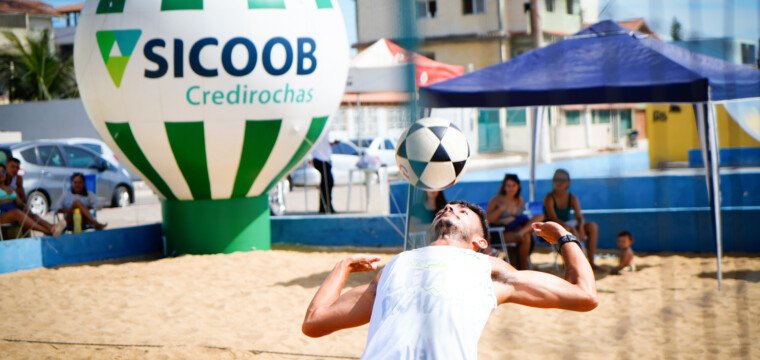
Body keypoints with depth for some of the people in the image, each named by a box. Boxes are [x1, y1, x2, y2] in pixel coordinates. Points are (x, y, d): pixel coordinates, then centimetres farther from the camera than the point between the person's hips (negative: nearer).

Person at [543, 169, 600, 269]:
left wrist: (581, 228, -28)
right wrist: (570, 227, -35)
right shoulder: (549, 198, -12)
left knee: (593, 226, -14)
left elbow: (579, 217, -5)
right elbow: (553, 218, -22)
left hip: (568, 226, 6)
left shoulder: (573, 199, 3)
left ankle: (591, 261, -17)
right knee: (569, 230, -38)